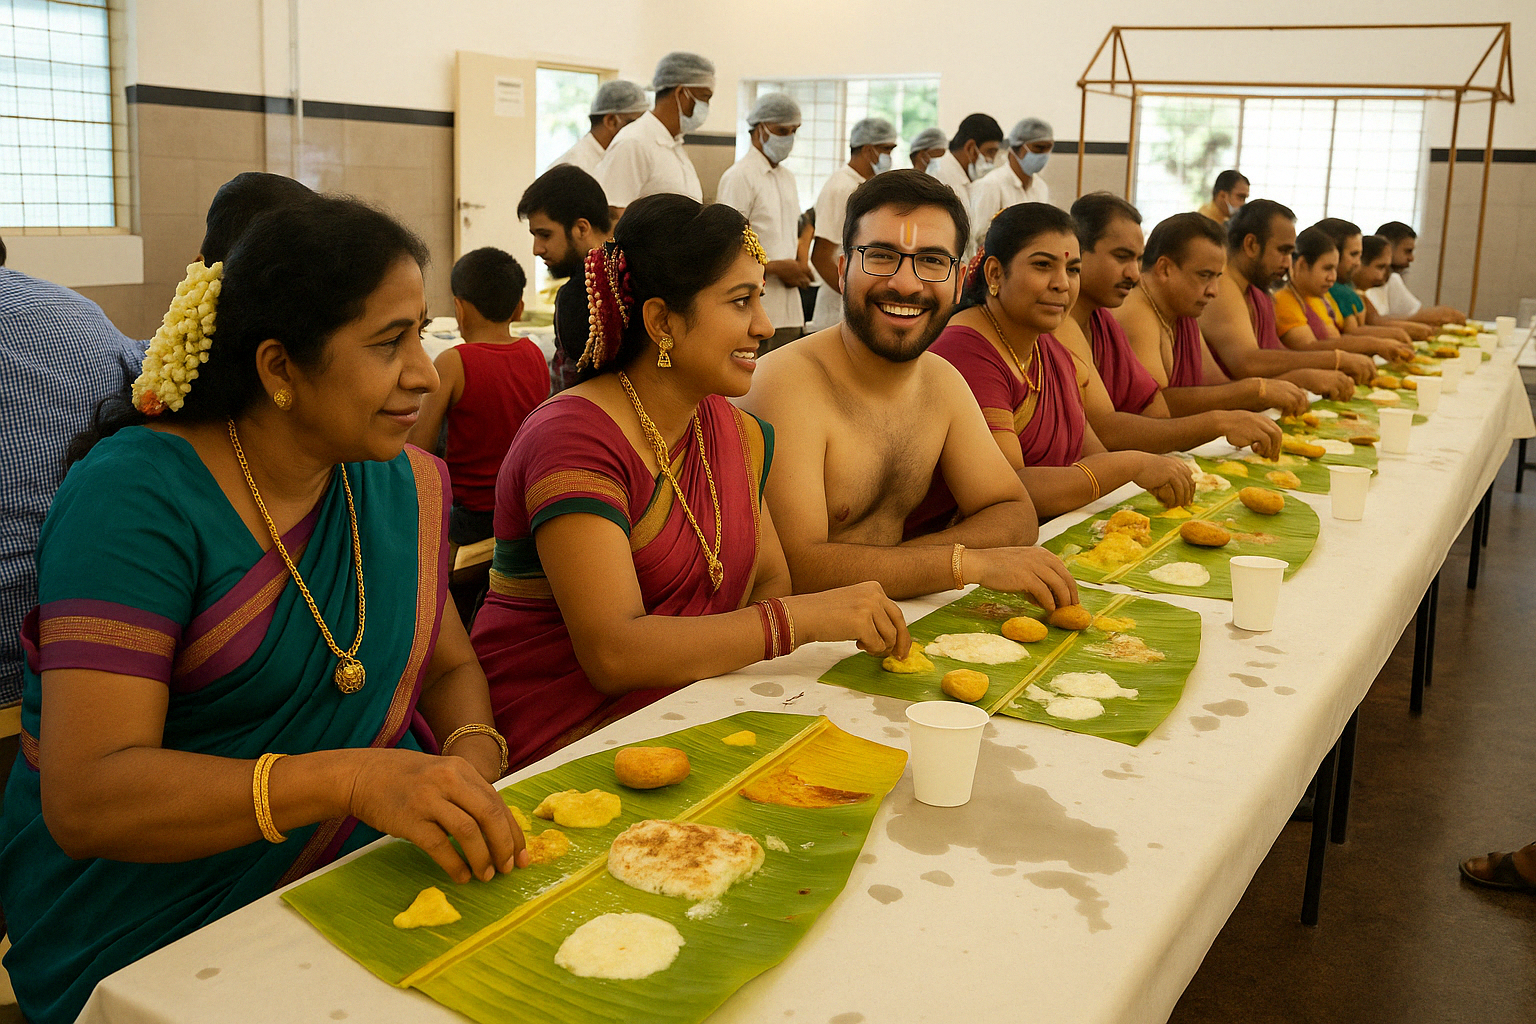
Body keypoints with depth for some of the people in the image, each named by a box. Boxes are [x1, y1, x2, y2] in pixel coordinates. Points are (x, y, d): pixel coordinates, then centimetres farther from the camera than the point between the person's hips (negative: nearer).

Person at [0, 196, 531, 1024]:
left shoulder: (401, 483, 5)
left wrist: (472, 752, -8)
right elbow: (85, 800, -23)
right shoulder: (137, 497, -15)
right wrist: (351, 778, -36)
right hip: (159, 927, -6)